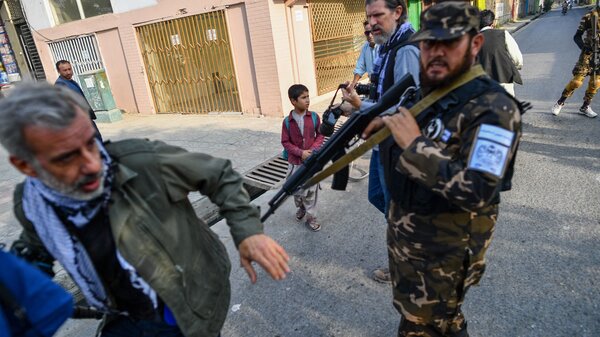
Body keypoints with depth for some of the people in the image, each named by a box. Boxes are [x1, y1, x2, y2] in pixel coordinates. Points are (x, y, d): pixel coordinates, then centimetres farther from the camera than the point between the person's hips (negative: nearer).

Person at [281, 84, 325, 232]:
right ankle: (300, 209, 43)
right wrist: (301, 152, -16)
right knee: (296, 189, 16)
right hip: (295, 162, 0)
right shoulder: (287, 121, -8)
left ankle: (311, 218, 19)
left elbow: (320, 135, 3)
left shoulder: (314, 116, -5)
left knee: (311, 190, 5)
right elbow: (285, 142, -4)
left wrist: (313, 149, -13)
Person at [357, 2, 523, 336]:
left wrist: (414, 144, -31)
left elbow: (477, 193, -33)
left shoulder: (493, 108, -23)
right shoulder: (427, 92, 3)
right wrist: (387, 125, -1)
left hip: (442, 253, -7)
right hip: (405, 238, 8)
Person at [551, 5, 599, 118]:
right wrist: (583, 46, -23)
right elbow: (577, 36, -6)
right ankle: (560, 102, 7)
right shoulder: (590, 15, -5)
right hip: (589, 53, -5)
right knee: (577, 81, -10)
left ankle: (585, 107, 16)